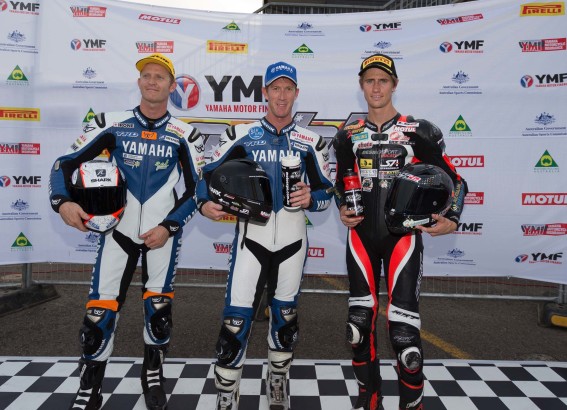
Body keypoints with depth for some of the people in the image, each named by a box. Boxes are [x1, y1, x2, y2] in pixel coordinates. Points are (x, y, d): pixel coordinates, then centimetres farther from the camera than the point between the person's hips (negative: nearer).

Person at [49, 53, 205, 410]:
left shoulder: (184, 134, 0)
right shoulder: (112, 124, 2)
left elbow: (197, 190, 1)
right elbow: (66, 162, 3)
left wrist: (169, 226, -9)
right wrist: (63, 200, -15)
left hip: (163, 233, 0)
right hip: (118, 230, 1)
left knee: (159, 307, 3)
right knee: (100, 311, -1)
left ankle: (153, 378, 27)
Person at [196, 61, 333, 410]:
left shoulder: (311, 142, 4)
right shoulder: (241, 135, 2)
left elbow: (327, 192, 6)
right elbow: (210, 172, 3)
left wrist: (311, 199, -15)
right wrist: (205, 203, -16)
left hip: (292, 242, 2)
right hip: (251, 239, -1)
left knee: (285, 316, 15)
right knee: (237, 320, -5)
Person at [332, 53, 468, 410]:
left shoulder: (419, 132, -3)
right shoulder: (349, 136, 8)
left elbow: (453, 179, 2)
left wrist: (452, 220, -12)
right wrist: (343, 209, 4)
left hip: (403, 235, -3)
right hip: (361, 235, 4)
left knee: (403, 326, -7)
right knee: (360, 321, 8)